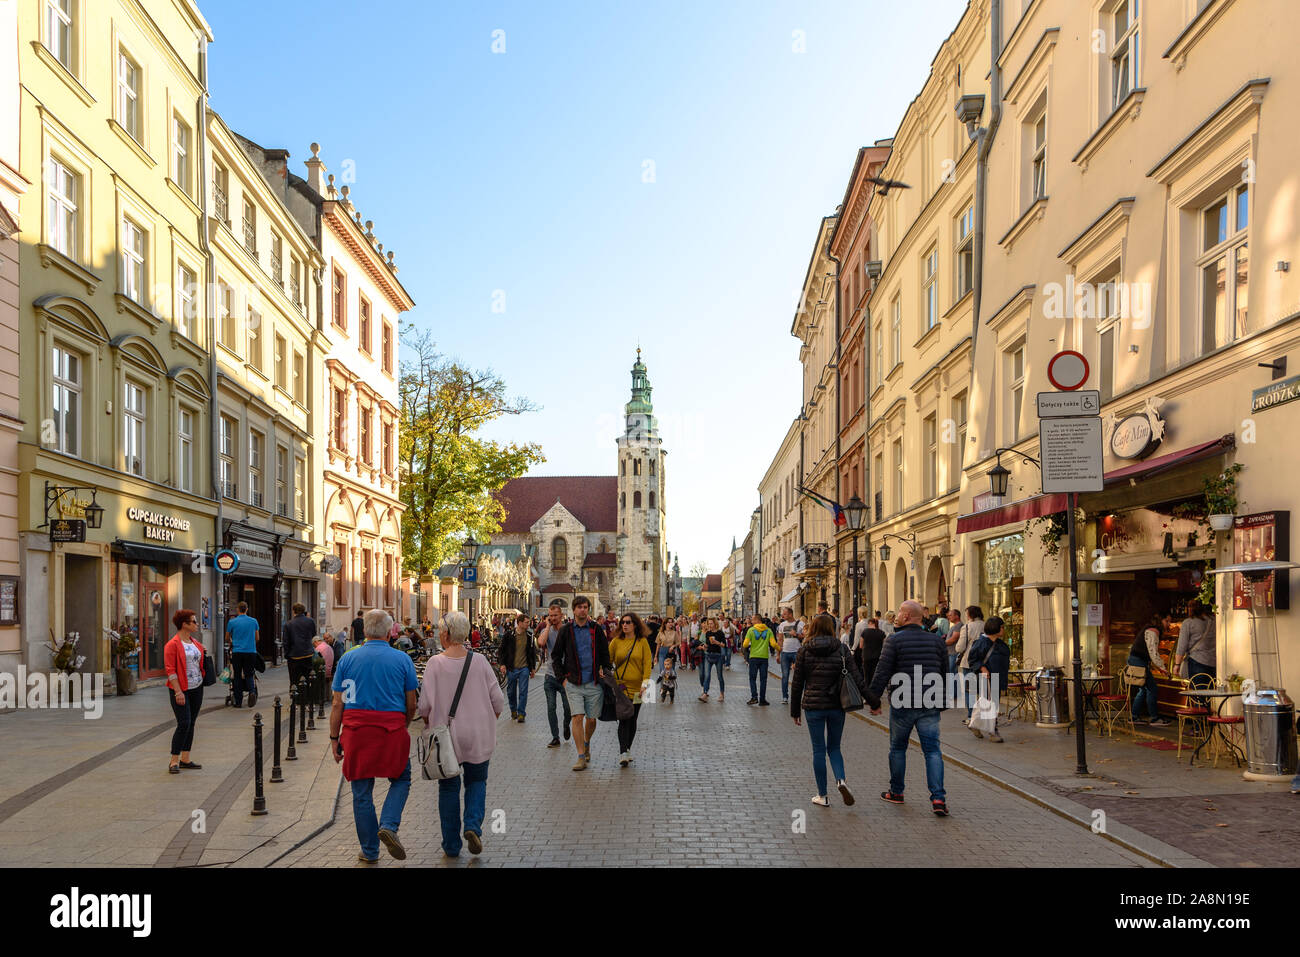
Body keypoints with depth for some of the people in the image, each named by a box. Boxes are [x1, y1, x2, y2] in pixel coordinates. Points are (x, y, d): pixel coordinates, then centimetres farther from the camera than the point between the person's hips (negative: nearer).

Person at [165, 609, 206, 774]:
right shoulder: (172, 645, -11)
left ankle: (185, 759, 17)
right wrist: (178, 691, -20)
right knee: (184, 724, -12)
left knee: (191, 724, 10)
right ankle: (174, 761, -3)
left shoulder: (196, 643, 12)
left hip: (197, 688, 7)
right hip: (181, 690, -7)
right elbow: (170, 670, -15)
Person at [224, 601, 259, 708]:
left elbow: (227, 638, 13)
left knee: (237, 676, 7)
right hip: (251, 651, 1)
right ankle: (252, 691, -19)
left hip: (237, 652, -1)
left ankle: (238, 701, 7)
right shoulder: (254, 621, 3)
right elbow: (257, 638, 13)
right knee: (249, 674, 10)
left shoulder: (232, 622, 0)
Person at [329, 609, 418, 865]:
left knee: (362, 793, 10)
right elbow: (411, 705, 4)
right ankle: (389, 825, -3)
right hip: (392, 731, -1)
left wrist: (334, 738, 8)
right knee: (401, 780, 18)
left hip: (356, 731, 1)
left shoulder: (347, 659, 3)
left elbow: (338, 705, 1)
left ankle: (369, 851, 17)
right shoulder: (403, 660, 1)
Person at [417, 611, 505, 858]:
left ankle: (451, 845, 16)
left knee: (448, 787, 12)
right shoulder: (479, 661, -5)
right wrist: (489, 723, 15)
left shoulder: (435, 663, -11)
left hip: (445, 736, -1)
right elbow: (497, 700, -2)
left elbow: (425, 704, -11)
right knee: (476, 781, 19)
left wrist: (429, 724, 10)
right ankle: (473, 826, -3)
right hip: (478, 736, 1)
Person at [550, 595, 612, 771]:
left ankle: (586, 743, 36)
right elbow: (555, 655, 8)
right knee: (577, 718, -11)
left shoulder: (596, 629, 4)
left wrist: (604, 670, 0)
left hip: (594, 683, 1)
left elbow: (605, 653, 14)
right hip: (573, 683, -1)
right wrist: (562, 677, 1)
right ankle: (581, 757, -6)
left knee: (591, 720, 7)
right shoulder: (566, 630, 2)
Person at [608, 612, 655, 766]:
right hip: (620, 686, -1)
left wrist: (645, 683, -10)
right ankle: (623, 754, -13)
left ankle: (628, 750, 26)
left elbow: (647, 663, -2)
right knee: (623, 720, -10)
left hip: (636, 688, 1)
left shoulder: (642, 642, 1)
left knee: (632, 720, 10)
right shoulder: (616, 642, 3)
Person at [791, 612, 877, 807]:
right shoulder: (841, 648, 0)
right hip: (837, 705, 1)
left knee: (819, 750, 6)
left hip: (813, 706, -1)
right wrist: (873, 701, 1)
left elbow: (797, 683, 2)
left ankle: (822, 796, 10)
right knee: (834, 747, 15)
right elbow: (856, 678, -3)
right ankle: (841, 779, -10)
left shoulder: (804, 650, 0)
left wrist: (795, 711, 9)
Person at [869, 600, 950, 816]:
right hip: (930, 706, 3)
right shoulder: (936, 640, 7)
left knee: (897, 748, 14)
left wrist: (874, 701, -3)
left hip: (902, 705, -3)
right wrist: (941, 702, 22)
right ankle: (938, 798, -8)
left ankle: (896, 792, 25)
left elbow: (882, 674, -11)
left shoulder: (894, 640, -7)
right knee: (932, 751, 3)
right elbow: (945, 674, 13)